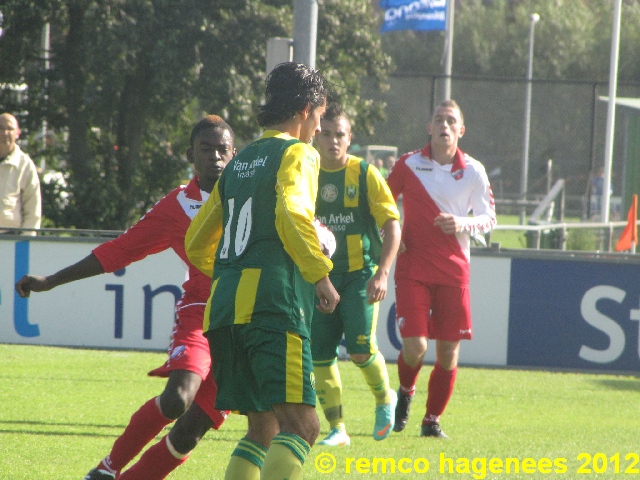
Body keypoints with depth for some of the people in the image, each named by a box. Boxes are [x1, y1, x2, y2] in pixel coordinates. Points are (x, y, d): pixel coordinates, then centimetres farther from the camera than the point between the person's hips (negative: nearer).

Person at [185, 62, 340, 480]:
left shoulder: (239, 162, 25)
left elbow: (196, 244, 28)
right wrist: (321, 276, -8)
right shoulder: (297, 153, 2)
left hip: (224, 305, 8)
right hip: (272, 304, -8)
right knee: (300, 425, -14)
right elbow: (292, 215, -18)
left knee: (263, 430, 13)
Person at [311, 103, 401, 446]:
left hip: (360, 273, -4)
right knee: (320, 355, -2)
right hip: (321, 276, 4)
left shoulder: (366, 175, -4)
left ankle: (384, 399, 14)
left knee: (361, 348, -15)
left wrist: (382, 274, -16)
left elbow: (392, 227, -5)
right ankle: (337, 429, 9)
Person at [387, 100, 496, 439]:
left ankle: (432, 421, 17)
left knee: (448, 351, 0)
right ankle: (405, 393, 20)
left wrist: (462, 224, -13)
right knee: (414, 346, -13)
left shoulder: (473, 171, 1)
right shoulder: (408, 165, 0)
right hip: (413, 268, -1)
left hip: (454, 270, 1)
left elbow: (489, 217, 7)